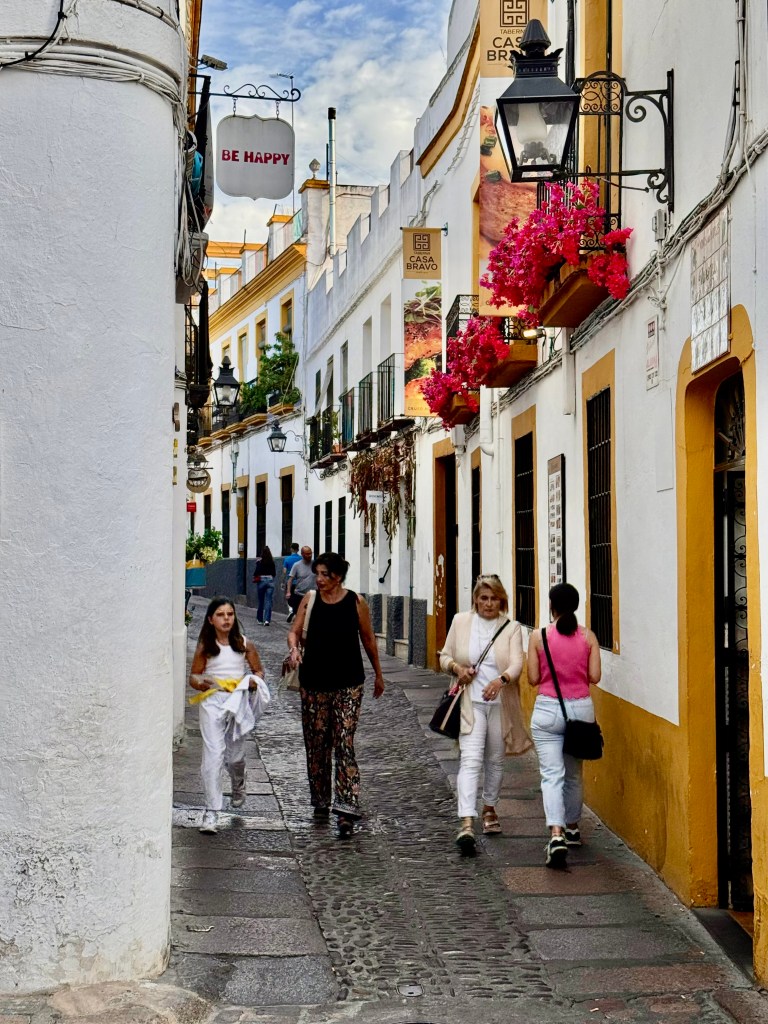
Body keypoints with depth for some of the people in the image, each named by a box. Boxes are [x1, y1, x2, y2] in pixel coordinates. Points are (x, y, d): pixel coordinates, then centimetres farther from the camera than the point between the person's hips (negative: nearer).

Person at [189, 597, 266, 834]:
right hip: (212, 702, -2)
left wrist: (254, 681, -7)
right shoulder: (205, 647, 3)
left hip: (238, 701, 2)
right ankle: (211, 811, -8)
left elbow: (258, 671, 15)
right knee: (213, 755, -11)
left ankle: (238, 786, 46)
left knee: (235, 755, 11)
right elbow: (193, 678, 7)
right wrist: (204, 683, -14)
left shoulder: (244, 645, 6)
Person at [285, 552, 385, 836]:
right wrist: (294, 648, -20)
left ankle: (346, 809, -13)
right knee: (316, 744, 10)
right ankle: (321, 801, 26)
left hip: (348, 684, -3)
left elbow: (368, 639, 8)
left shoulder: (356, 602, -2)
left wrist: (378, 674, 15)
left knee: (344, 744, -11)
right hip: (314, 682, 3)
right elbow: (294, 632, 3)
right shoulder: (309, 600, 2)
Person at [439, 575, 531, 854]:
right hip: (470, 702, -1)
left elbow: (517, 663, -13)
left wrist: (501, 680, -33)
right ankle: (467, 823, -22)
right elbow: (445, 656, 11)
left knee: (495, 760, 16)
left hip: (501, 702, 1)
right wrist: (457, 668, -11)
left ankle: (489, 809, 38)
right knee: (471, 759, -14)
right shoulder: (460, 622, 3)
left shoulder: (511, 628, -1)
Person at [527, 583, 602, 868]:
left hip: (548, 709, -3)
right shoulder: (588, 637, -1)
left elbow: (533, 678, -5)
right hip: (581, 708, 3)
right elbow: (594, 676, -1)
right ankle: (572, 828, 32)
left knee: (551, 774, -6)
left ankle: (557, 834, -21)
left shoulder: (539, 636, -7)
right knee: (574, 773, 19)